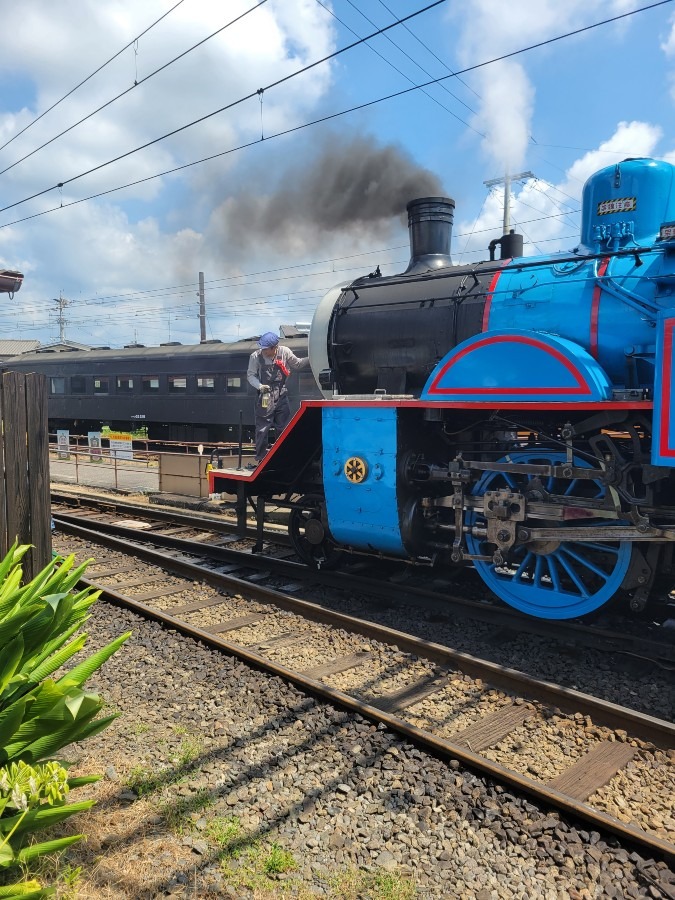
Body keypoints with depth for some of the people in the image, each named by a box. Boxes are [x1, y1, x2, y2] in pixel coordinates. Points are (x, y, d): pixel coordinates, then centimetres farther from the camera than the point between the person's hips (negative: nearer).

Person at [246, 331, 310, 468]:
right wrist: (259, 386, -19)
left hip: (281, 395, 2)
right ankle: (260, 459, 11)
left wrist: (311, 359, -4)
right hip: (265, 396, -2)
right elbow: (251, 375, -3)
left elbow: (297, 365, 8)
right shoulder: (256, 356, -11)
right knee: (262, 430, 0)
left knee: (285, 428, 9)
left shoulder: (284, 352, -6)